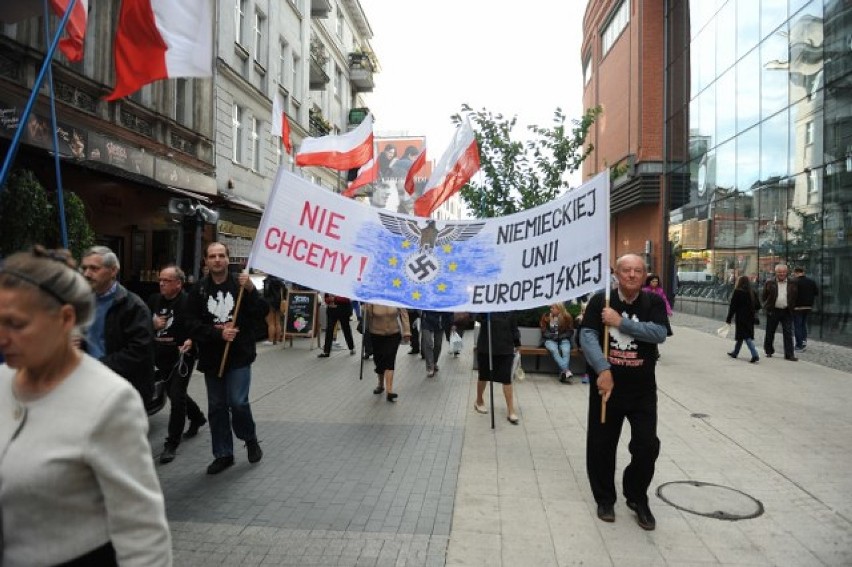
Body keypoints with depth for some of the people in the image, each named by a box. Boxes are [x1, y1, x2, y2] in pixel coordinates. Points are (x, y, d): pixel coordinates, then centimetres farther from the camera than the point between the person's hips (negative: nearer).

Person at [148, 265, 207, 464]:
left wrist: (191, 341, -29)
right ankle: (197, 417, 48)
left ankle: (172, 444, 2)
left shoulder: (189, 302, -13)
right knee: (174, 393, 21)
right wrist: (153, 324, -6)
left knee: (176, 398, -8)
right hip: (161, 358, 7)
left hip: (182, 356, -7)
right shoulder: (154, 300, 7)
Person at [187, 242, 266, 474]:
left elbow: (261, 314, -10)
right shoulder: (199, 289, 1)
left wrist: (251, 290, -24)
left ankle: (251, 439, 20)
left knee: (238, 402, -9)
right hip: (211, 357, 3)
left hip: (239, 355, -3)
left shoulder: (240, 284, -2)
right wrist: (218, 334, -18)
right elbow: (193, 325, -4)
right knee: (216, 407, 10)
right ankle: (223, 454, 25)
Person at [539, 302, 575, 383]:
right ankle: (566, 371, -46)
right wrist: (553, 336, -13)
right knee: (554, 350, -34)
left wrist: (560, 336, -11)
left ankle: (563, 373, -44)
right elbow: (544, 332, 5)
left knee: (566, 351, -33)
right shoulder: (546, 316, 4)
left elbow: (570, 331, 4)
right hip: (550, 340, 0)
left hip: (563, 340, 0)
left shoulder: (567, 317, 2)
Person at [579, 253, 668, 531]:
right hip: (606, 385, 0)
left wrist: (620, 322, -21)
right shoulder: (600, 300, -4)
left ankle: (637, 498, 28)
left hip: (642, 388, 1)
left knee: (647, 446, 3)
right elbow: (587, 336, -13)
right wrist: (603, 370, -25)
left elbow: (659, 333, -16)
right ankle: (605, 499, 29)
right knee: (601, 445, 8)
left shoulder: (654, 302, 0)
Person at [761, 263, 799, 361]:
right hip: (773, 312, -1)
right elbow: (763, 297, 6)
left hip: (787, 312, 1)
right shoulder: (769, 283, 0)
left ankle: (789, 354, 2)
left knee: (788, 333, -2)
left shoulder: (792, 284, 6)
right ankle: (769, 351, 24)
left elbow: (796, 297, 13)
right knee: (770, 333, 8)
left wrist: (792, 307, 5)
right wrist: (767, 306, 0)